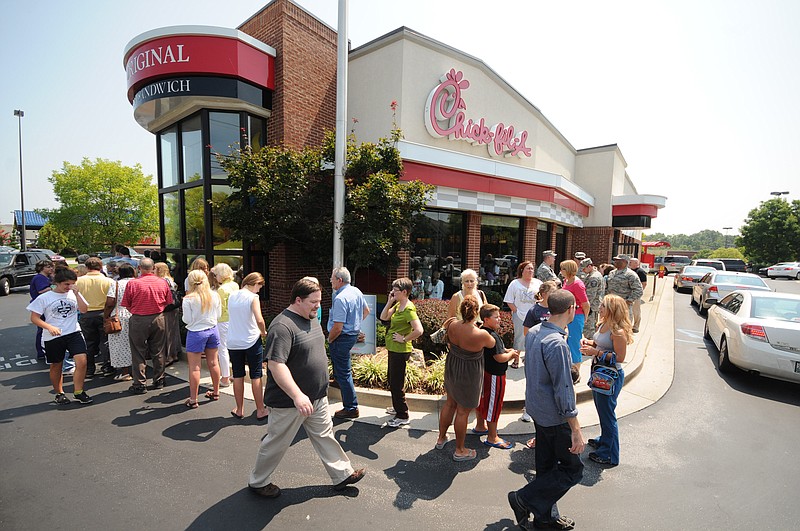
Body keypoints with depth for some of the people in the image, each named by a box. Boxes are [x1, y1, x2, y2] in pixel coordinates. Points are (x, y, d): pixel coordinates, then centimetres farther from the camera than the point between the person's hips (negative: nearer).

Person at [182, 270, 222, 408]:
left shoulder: (188, 299, -15)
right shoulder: (214, 296, -4)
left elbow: (187, 320, -11)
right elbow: (218, 315, 4)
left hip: (196, 333, -4)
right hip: (212, 330, 4)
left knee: (194, 367, 4)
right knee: (213, 362, 16)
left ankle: (193, 400, 11)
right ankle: (216, 392, 30)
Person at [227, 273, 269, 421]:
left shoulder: (232, 296, 5)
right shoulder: (253, 297, -13)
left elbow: (232, 317, 10)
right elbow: (259, 320, -23)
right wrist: (264, 333, -5)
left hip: (233, 342, 5)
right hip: (251, 341, -5)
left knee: (238, 376, 14)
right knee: (256, 377, 6)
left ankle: (240, 410, 24)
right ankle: (260, 410, 14)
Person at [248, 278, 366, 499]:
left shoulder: (312, 319, 5)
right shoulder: (283, 326, -25)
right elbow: (275, 364, -31)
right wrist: (297, 396, -34)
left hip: (317, 397, 8)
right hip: (289, 402, -8)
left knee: (324, 435, 18)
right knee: (277, 443, 12)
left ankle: (342, 474, 32)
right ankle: (258, 482, 35)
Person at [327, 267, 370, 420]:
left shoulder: (340, 299, -26)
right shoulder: (357, 291, 2)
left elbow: (337, 327, -27)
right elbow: (366, 311, 17)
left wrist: (329, 339, -9)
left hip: (342, 337, -9)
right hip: (354, 333, 9)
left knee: (343, 372, 2)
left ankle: (351, 408, 12)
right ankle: (338, 379, 55)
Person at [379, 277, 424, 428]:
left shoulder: (408, 309, -23)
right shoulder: (398, 305, 6)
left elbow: (418, 330, -32)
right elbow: (383, 317, 8)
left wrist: (404, 339, -20)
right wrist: (390, 302, -2)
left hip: (400, 350, -10)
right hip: (393, 348, 10)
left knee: (396, 383, 1)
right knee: (391, 378, 23)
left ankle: (402, 416, 16)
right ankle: (398, 408, 41)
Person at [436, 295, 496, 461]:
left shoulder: (452, 325, -14)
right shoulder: (481, 335, -29)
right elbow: (492, 344, -6)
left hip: (451, 368, 6)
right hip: (469, 375, -6)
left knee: (450, 404, 25)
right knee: (463, 412, 11)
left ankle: (441, 438, 44)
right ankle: (460, 450, 30)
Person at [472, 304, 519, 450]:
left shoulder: (482, 332, 4)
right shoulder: (492, 336, -27)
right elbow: (500, 358, -27)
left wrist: (507, 351, 2)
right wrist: (511, 353, -8)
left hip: (484, 372, 10)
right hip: (494, 375, -10)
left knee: (482, 399, 22)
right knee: (494, 404, 3)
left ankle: (480, 426, 40)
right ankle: (492, 437, 15)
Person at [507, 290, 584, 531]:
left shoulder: (533, 333, 0)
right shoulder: (557, 344, -28)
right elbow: (563, 391, -24)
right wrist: (576, 431, -17)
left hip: (537, 410, 9)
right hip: (556, 417, -9)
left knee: (546, 466, 21)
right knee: (572, 470, 10)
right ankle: (524, 499, 12)